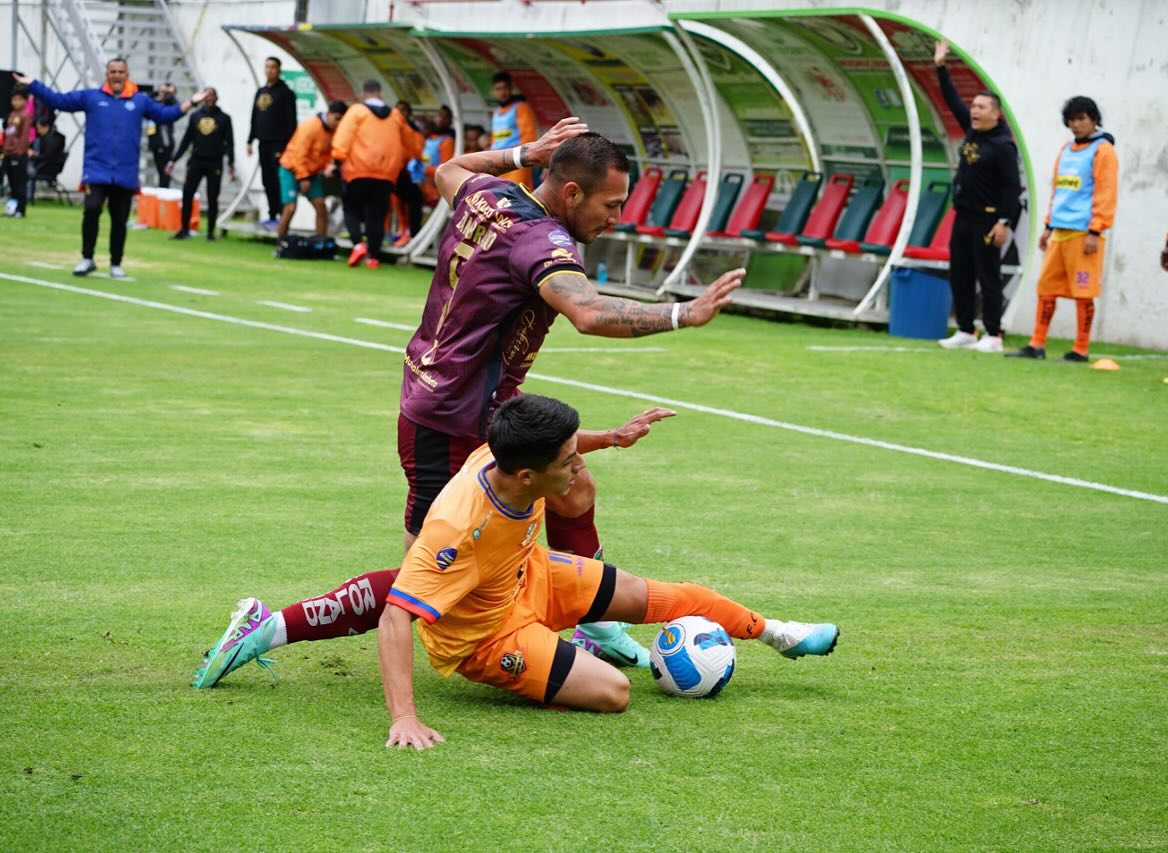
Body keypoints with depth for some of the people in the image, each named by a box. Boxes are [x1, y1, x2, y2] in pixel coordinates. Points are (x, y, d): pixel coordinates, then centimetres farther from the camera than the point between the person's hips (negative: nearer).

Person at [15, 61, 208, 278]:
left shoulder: (141, 100, 10)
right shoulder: (90, 96, 7)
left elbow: (166, 114, 16)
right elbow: (58, 100, 7)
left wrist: (191, 103, 9)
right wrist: (32, 84, 2)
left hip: (126, 174, 2)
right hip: (96, 170, -2)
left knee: (119, 220, 7)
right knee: (91, 210, -19)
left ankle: (116, 264, 20)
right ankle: (87, 259, -5)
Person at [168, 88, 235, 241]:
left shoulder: (224, 118, 3)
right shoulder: (195, 116, 9)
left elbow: (229, 142, 0)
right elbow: (186, 140, 10)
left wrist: (231, 164, -11)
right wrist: (174, 160, 6)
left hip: (215, 163, -2)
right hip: (196, 161, 2)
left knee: (212, 198, 2)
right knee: (187, 194, -5)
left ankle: (211, 231, 8)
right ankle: (184, 229, 1)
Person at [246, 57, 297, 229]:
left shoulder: (285, 92, -4)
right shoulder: (260, 92, 16)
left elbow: (291, 121, -9)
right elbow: (254, 118, 20)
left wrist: (288, 145, -16)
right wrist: (250, 141, 15)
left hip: (279, 143, -7)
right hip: (264, 143, 7)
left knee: (278, 180, -10)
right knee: (267, 181, 6)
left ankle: (282, 215, -10)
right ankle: (272, 215, 10)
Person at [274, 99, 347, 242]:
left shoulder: (333, 131, -2)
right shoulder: (310, 126, -24)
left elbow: (328, 152, 7)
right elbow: (300, 154, -24)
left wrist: (328, 166, -14)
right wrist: (303, 177, -23)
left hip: (311, 172, 7)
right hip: (291, 169, -7)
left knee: (321, 206, -1)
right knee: (290, 208, -14)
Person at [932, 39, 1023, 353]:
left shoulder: (1002, 145, -14)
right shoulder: (972, 131, 9)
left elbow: (1012, 187, -17)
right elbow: (953, 101, 17)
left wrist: (1005, 222, -22)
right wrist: (940, 68, 14)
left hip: (986, 221, -9)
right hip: (963, 217, 9)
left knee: (988, 278, -5)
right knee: (959, 277, 9)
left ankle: (993, 336, -2)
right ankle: (965, 331, 16)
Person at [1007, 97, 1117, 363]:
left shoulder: (1102, 150, -5)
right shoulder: (1067, 150, 17)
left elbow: (1105, 194, -10)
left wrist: (1095, 231, -15)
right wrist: (1048, 226, 18)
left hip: (1083, 233, -7)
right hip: (1060, 231, 7)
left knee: (1083, 292, -3)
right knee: (1046, 287, 5)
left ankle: (1080, 351, 4)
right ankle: (1037, 345, 9)